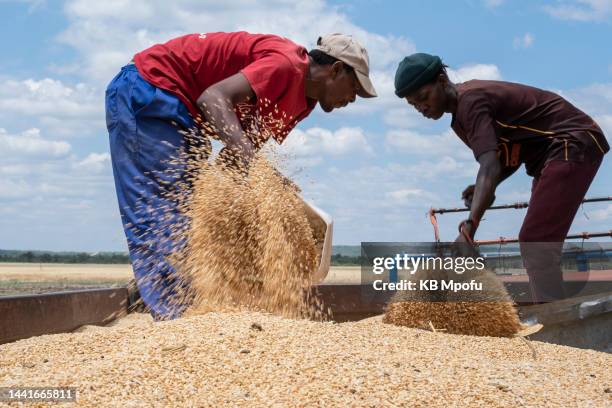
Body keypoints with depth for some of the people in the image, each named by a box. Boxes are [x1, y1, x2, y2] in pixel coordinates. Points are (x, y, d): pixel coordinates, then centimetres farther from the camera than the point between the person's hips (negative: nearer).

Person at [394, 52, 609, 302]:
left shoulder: (471, 100, -20)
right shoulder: (463, 107, 9)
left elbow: (490, 167, -35)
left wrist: (469, 228, -46)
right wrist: (486, 188, -3)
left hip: (575, 144, -11)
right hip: (552, 155, 11)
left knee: (536, 243, -19)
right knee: (535, 245, 12)